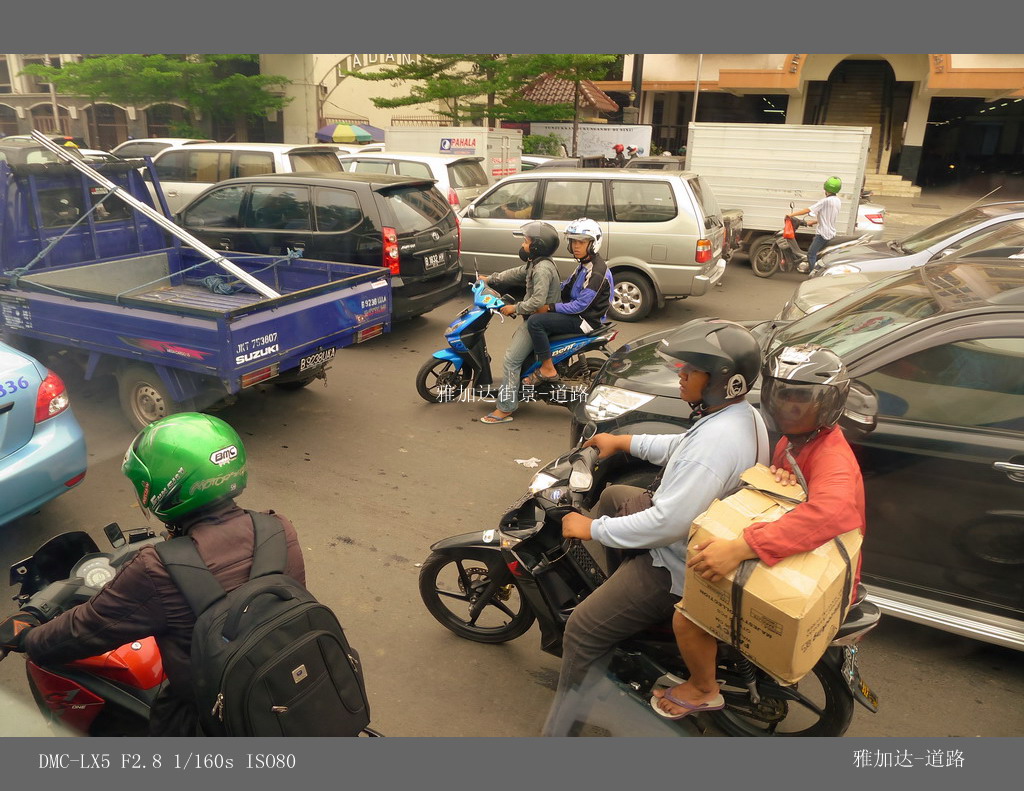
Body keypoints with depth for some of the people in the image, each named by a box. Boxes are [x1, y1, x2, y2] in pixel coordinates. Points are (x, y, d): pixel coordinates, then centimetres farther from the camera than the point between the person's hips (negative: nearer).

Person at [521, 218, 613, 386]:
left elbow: (580, 305, -25)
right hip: (576, 313, 11)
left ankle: (547, 369, -17)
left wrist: (549, 308, -22)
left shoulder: (597, 271, -22)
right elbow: (567, 285, 21)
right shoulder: (584, 264, 10)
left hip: (585, 320, -11)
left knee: (535, 321, -23)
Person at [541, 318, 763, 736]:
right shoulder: (740, 414, -2)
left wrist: (591, 528, -23)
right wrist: (622, 441, 14)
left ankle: (562, 726, 7)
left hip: (679, 567, -10)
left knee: (584, 630, -7)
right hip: (699, 534, 11)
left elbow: (668, 524, -34)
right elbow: (682, 446, 16)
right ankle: (615, 589, 44)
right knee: (612, 496, 28)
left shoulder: (713, 443, -34)